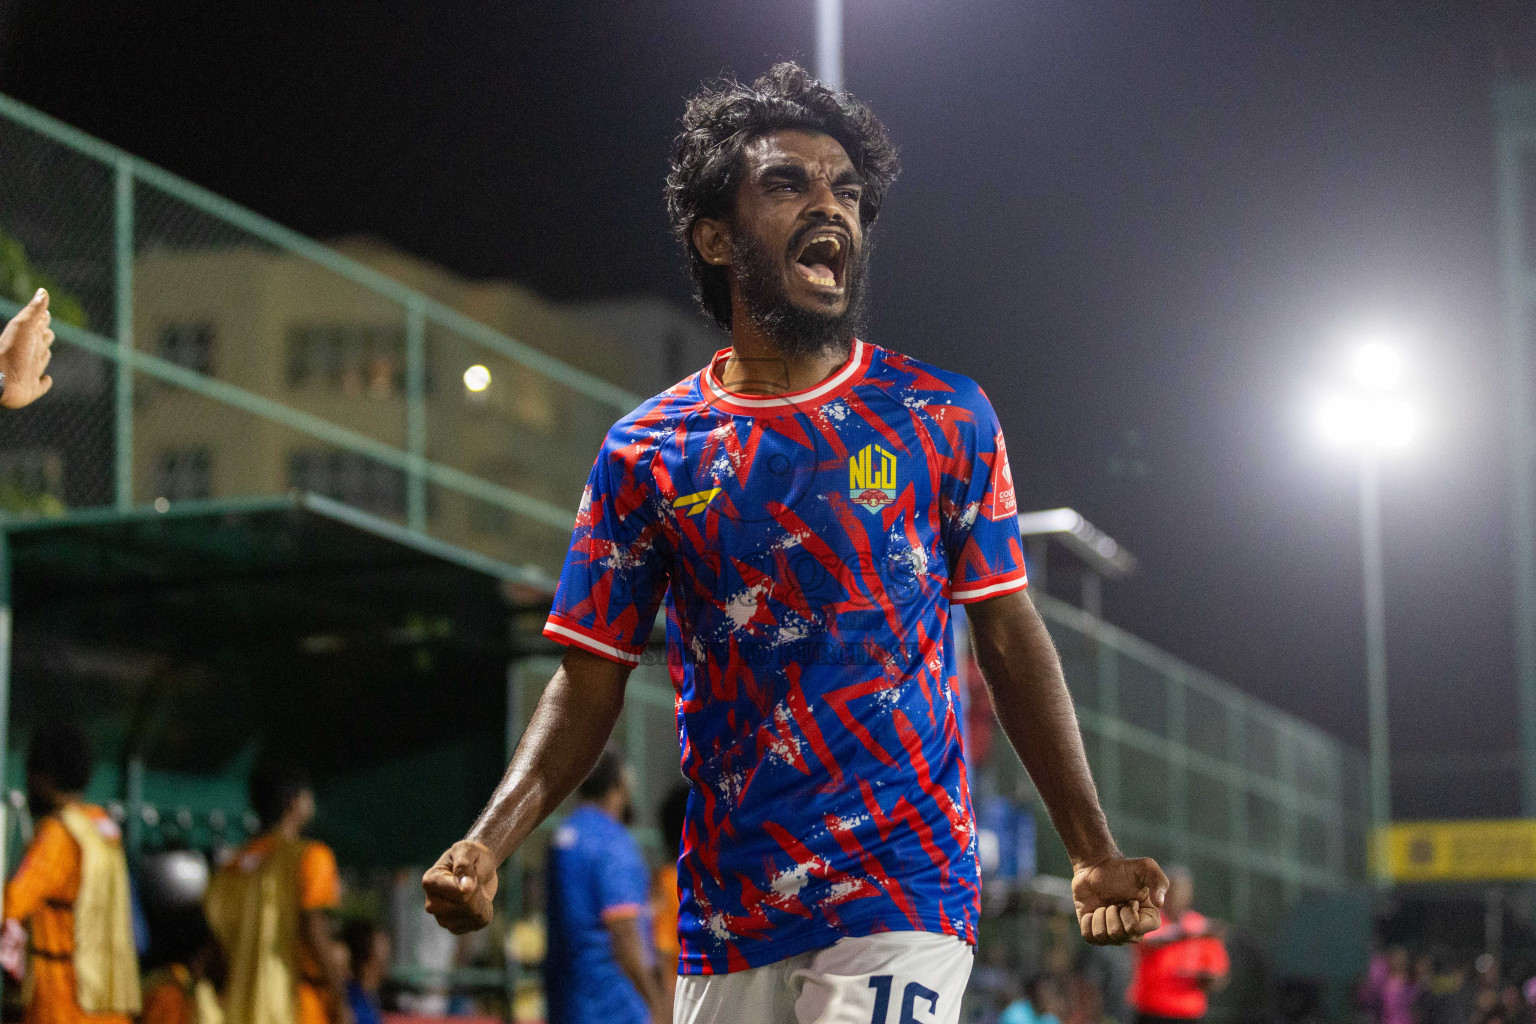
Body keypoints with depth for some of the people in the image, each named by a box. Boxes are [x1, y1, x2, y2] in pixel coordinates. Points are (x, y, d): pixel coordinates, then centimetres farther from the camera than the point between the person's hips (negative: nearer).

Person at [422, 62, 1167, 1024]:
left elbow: (1011, 637, 4)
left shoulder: (944, 417, 1)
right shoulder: (646, 451, 4)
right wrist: (488, 846, -11)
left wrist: (1095, 854, -3)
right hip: (728, 908, 2)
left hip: (905, 893, -2)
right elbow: (590, 680, 5)